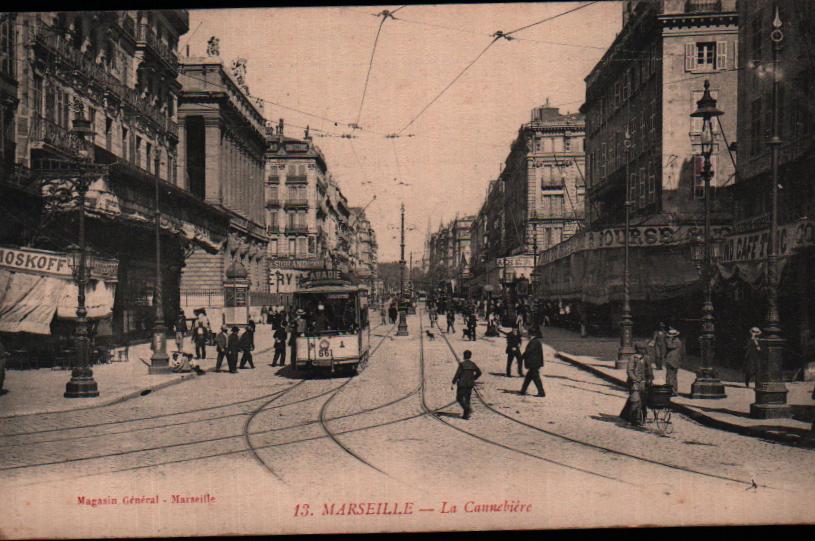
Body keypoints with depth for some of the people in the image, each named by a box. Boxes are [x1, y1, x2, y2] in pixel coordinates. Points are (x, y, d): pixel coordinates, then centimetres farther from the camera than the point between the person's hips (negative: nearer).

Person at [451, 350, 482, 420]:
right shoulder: (472, 364, 2)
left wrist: (453, 383, -9)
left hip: (462, 384, -5)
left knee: (459, 399, 6)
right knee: (467, 399, 14)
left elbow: (457, 374, -15)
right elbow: (479, 372, 3)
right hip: (470, 384, 5)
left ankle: (468, 409, -16)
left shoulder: (462, 364, -13)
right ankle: (465, 414, 11)